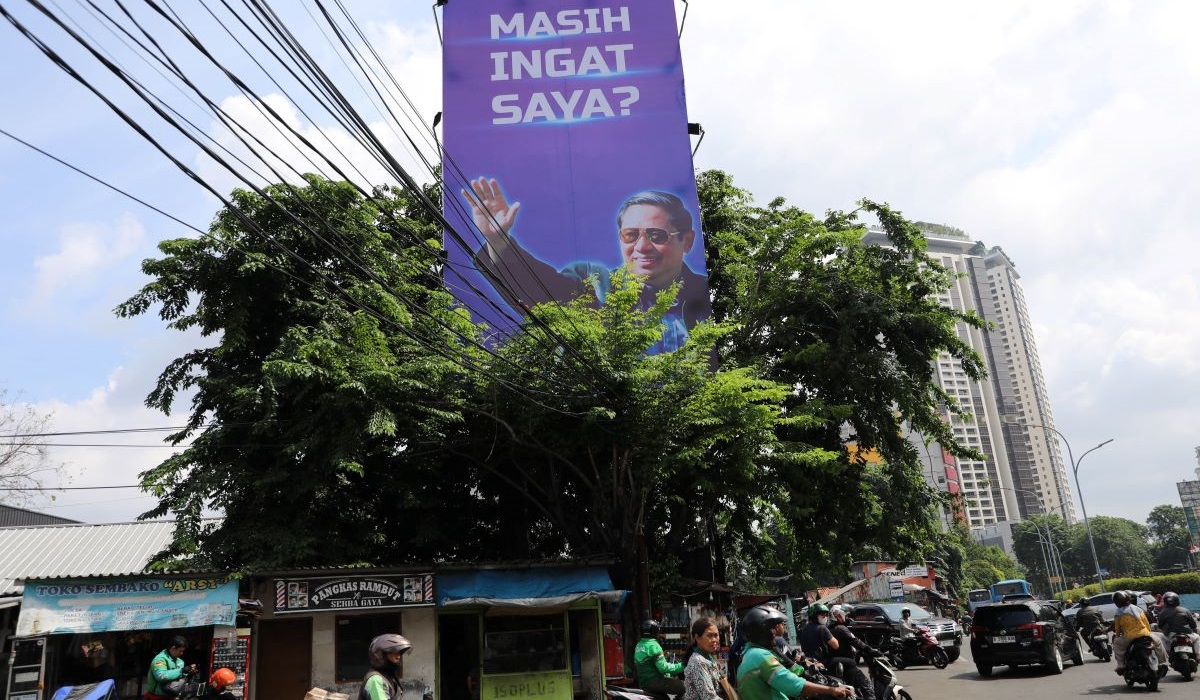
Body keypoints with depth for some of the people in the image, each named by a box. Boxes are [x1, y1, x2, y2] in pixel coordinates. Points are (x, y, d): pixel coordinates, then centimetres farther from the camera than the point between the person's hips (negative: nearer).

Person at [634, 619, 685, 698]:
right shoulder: (653, 645, -17)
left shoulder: (638, 646, 11)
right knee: (683, 687, -11)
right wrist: (681, 666, -13)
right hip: (655, 682, -10)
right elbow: (663, 667, -22)